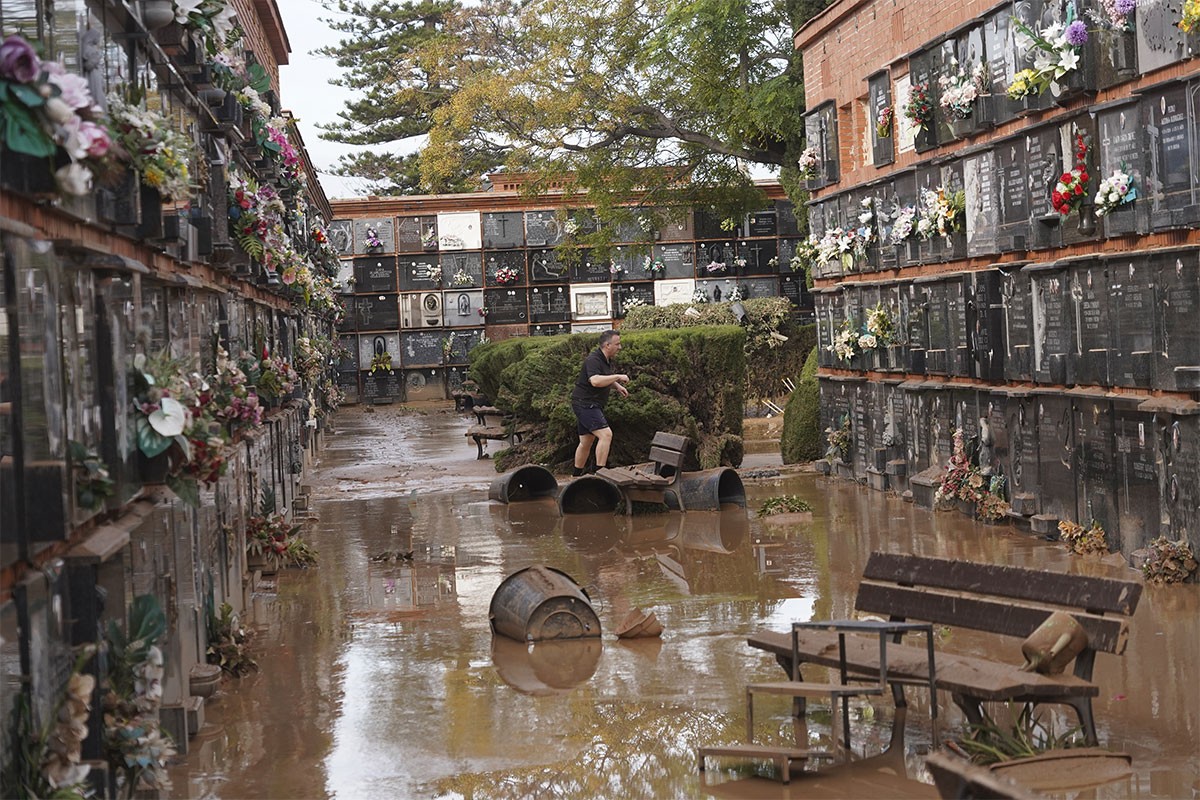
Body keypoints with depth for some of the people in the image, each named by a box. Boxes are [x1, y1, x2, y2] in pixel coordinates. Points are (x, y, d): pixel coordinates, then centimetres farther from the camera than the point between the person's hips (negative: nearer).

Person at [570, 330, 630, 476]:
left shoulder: (607, 360, 13)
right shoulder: (593, 360, -19)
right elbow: (595, 381, -36)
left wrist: (617, 386, 16)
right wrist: (618, 377, -27)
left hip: (592, 405, 10)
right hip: (585, 403, -10)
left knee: (586, 442, 16)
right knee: (606, 434, -21)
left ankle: (576, 475, 26)